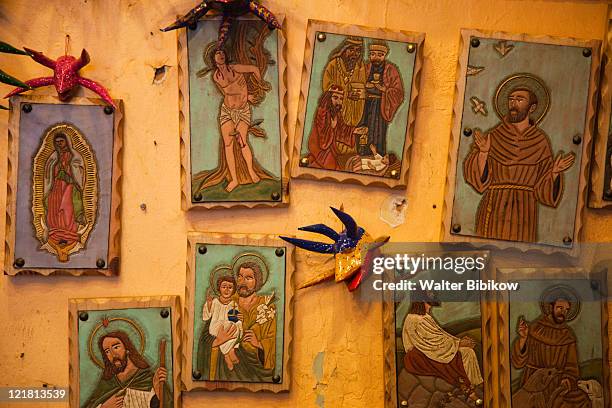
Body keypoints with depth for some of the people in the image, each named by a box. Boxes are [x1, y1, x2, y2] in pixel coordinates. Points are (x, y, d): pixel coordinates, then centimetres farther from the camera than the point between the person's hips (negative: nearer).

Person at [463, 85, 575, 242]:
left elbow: (543, 188, 5)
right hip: (494, 210, -1)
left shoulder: (540, 141, 6)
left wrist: (555, 172, -13)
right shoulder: (493, 136, 2)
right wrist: (483, 152, -20)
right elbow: (479, 178, -5)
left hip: (524, 211, 1)